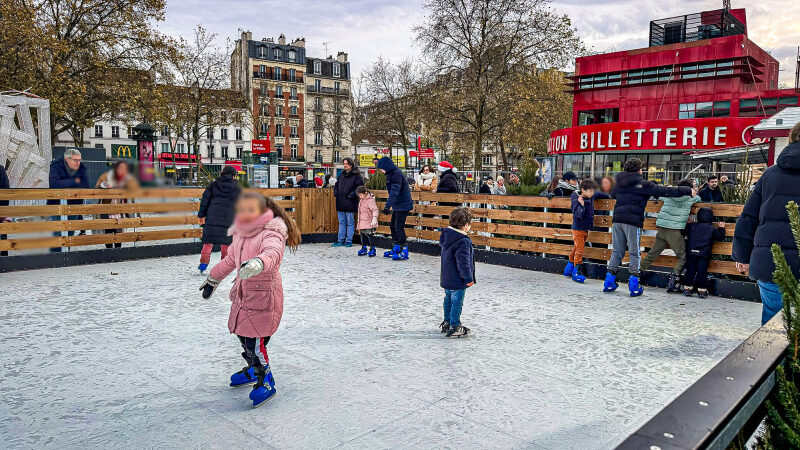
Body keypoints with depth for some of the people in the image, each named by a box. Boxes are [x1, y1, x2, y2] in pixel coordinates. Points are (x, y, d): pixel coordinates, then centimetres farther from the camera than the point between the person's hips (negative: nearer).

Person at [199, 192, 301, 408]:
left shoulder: (270, 233, -20)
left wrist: (258, 262, -63)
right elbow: (231, 260, 22)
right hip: (243, 292, 9)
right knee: (243, 335, 22)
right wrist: (212, 279, 31)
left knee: (255, 342, -5)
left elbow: (273, 253, -42)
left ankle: (266, 382, 16)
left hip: (264, 295, -9)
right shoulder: (241, 234, 6)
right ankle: (253, 369, 46)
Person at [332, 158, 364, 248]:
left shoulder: (356, 175, -6)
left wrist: (352, 195, -17)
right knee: (341, 222, 12)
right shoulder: (342, 174, 15)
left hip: (350, 203, -7)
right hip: (340, 203, 7)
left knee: (350, 222, 2)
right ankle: (340, 241, 17)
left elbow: (360, 187, -13)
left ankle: (349, 241, 9)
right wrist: (335, 192, 11)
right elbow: (336, 185, 28)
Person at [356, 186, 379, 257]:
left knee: (369, 235, -8)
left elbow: (375, 210, -23)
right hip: (362, 223, 9)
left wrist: (374, 219, -31)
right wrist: (359, 221, 29)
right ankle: (364, 249, 24)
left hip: (369, 223, -9)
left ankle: (372, 249, 1)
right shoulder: (361, 200, 13)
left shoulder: (370, 200, -15)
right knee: (363, 235, 13)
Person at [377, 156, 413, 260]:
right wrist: (389, 205, 31)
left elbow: (394, 192, -31)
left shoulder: (396, 174, -19)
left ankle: (404, 252, -4)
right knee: (393, 225, 15)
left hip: (403, 205, -11)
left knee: (399, 227, -10)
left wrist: (388, 205, -38)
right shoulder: (391, 174, 13)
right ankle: (396, 249, 25)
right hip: (398, 205, 11)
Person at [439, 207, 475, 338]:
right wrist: (468, 278, -14)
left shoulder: (446, 235, 2)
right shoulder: (463, 242, -26)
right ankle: (455, 327, 9)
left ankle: (447, 322, 34)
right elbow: (463, 262, -25)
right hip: (457, 280, -9)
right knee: (457, 302, 2)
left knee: (448, 299, 22)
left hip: (446, 278, 9)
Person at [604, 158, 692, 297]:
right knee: (634, 254, 4)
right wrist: (687, 190, 6)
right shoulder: (643, 184, -2)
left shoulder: (619, 182, 14)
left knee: (617, 252, 11)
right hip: (632, 222, -5)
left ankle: (609, 282, 11)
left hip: (617, 220, 5)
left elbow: (612, 194, 32)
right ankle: (634, 286, 3)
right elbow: (665, 192, -2)